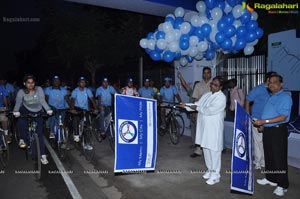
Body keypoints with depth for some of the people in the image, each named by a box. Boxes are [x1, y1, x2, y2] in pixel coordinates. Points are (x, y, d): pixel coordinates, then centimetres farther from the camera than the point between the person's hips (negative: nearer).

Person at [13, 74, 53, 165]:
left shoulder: (39, 89, -16)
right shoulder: (21, 92, -14)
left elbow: (43, 101, -22)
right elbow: (18, 103, -19)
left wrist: (48, 110, -36)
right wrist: (16, 112, -37)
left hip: (38, 113, -1)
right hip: (26, 111, 1)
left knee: (39, 133, -3)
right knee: (21, 122, -32)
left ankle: (43, 155, 3)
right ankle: (22, 139, -2)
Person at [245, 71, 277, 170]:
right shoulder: (258, 89, -8)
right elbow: (247, 101, -4)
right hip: (257, 120, -5)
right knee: (258, 141, 2)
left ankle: (263, 161, 27)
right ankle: (257, 162, 18)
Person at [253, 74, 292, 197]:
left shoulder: (285, 97, -10)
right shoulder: (270, 97, 15)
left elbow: (283, 117, -19)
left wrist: (264, 121, -22)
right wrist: (262, 124, 10)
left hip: (278, 130, -8)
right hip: (267, 130, 8)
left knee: (280, 158, -1)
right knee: (268, 156, 16)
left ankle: (282, 185, 11)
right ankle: (270, 178, 32)